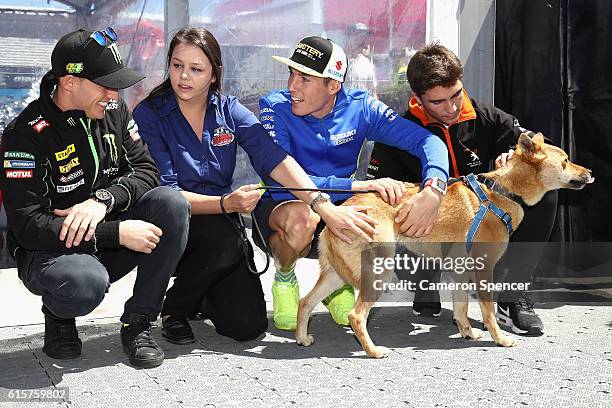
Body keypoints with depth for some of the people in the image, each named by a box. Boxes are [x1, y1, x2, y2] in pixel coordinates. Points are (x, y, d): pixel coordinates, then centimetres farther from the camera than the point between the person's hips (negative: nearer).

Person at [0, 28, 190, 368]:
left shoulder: (114, 112, 2)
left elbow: (146, 170, -1)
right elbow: (27, 225, -23)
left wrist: (103, 199, -24)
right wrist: (117, 233, -30)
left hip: (108, 245, 6)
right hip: (51, 250, -5)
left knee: (171, 204, -22)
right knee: (85, 283, -41)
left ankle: (138, 324, -11)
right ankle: (58, 314, 0)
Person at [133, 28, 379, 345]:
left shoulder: (228, 110, 0)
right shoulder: (148, 115, -9)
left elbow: (274, 158, -14)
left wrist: (325, 206, -28)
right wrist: (225, 204, -30)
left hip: (223, 227, 3)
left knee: (248, 325, -14)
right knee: (225, 241, -36)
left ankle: (206, 295, 21)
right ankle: (174, 309, -6)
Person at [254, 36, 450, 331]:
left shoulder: (359, 107, -10)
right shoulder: (275, 106, -18)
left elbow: (428, 141, -16)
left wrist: (432, 191, -37)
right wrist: (358, 185, -39)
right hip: (282, 207, -3)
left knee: (399, 216, -25)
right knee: (301, 218, -39)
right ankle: (284, 279, -2)